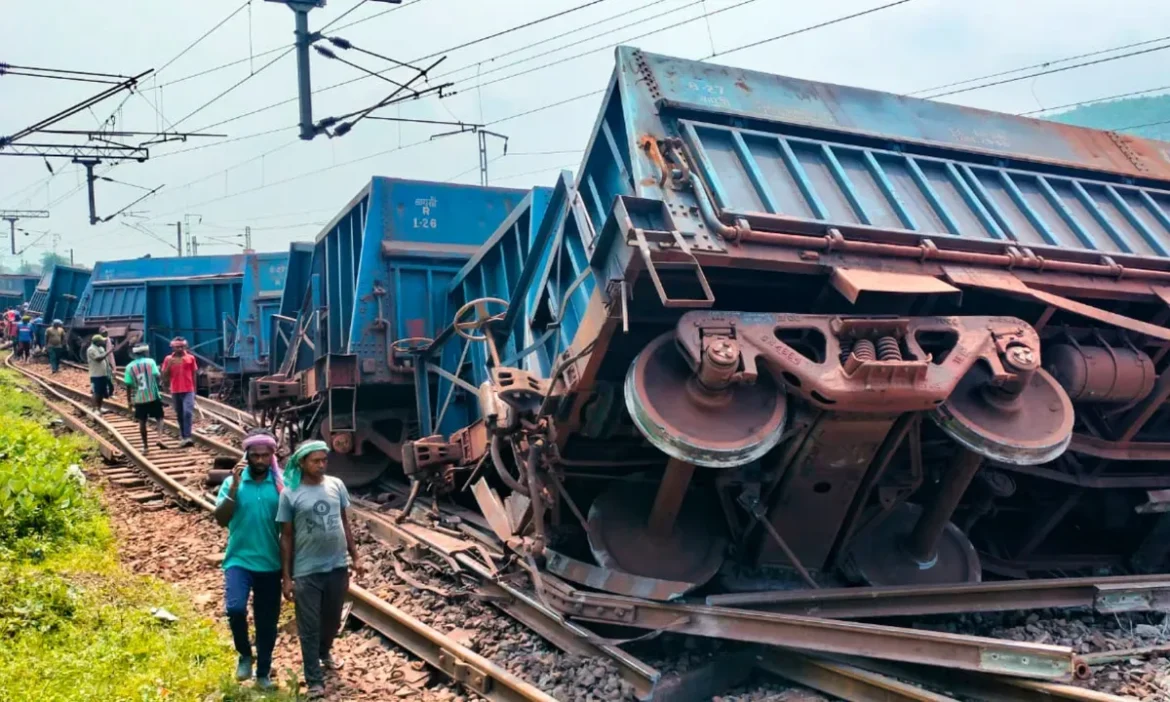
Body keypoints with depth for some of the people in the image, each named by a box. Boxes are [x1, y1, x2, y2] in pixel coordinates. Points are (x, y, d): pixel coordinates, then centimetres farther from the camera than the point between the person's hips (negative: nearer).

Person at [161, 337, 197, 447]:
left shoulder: (190, 358, 1)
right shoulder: (168, 359, 2)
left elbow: (193, 375, 7)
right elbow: (164, 376, 2)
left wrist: (194, 391, 7)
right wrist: (169, 365, -14)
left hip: (188, 391, -2)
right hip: (175, 391, 2)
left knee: (188, 412, -16)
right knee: (179, 415, 9)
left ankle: (187, 437, -22)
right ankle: (183, 436, 18)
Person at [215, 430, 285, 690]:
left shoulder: (280, 483, -1)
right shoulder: (233, 481, -1)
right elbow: (221, 519, -10)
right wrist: (234, 487, -19)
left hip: (270, 564, 1)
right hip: (239, 559, -1)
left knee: (267, 621, 10)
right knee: (235, 608, -23)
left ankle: (263, 672, 29)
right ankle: (244, 654, 6)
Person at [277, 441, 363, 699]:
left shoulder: (336, 485, 0)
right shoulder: (290, 493, -10)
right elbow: (286, 536, -5)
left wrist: (355, 556, 10)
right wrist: (286, 576, -6)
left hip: (337, 566, 4)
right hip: (307, 571, -4)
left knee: (333, 619, 21)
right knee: (309, 627, 5)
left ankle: (324, 652, 49)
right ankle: (314, 680, 18)